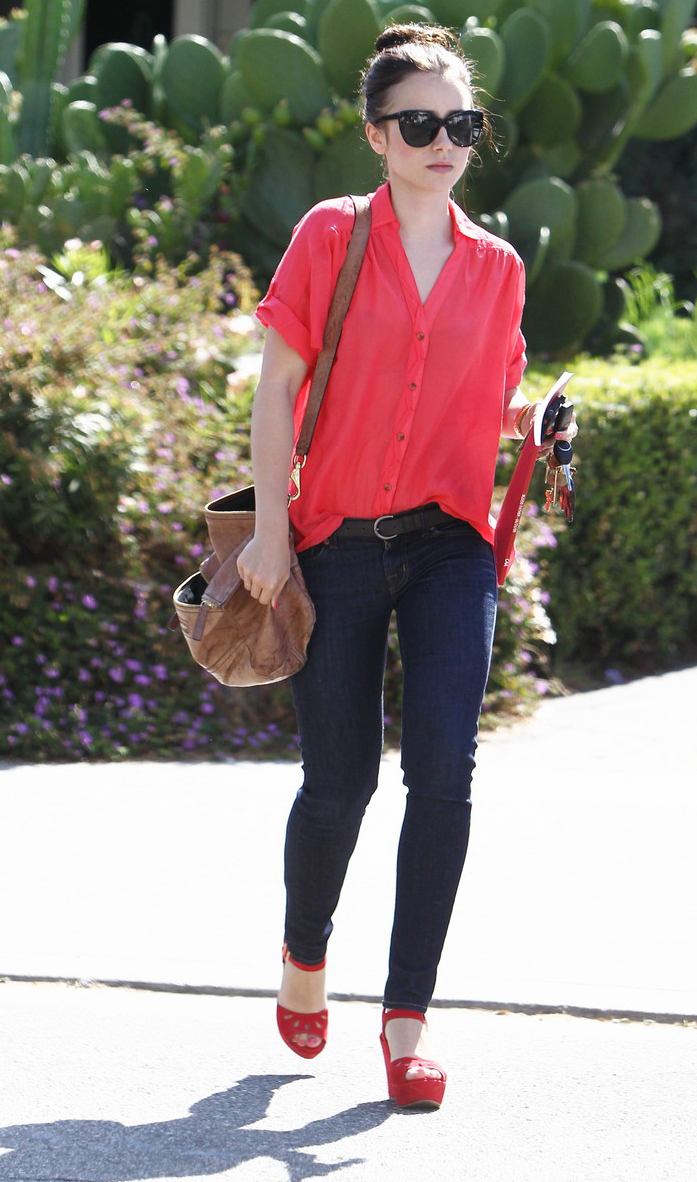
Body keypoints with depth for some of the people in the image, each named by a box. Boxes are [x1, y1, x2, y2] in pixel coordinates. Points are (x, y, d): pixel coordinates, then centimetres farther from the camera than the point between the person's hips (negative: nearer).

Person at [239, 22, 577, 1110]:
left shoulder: (496, 267, 9)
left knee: (444, 767, -14)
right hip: (340, 541, -2)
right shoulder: (331, 236, 1)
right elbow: (278, 382, 0)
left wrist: (536, 419, -3)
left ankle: (408, 1016, -8)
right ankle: (304, 955, 34)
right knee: (340, 777, 3)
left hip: (451, 542, 2)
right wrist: (270, 526, -6)